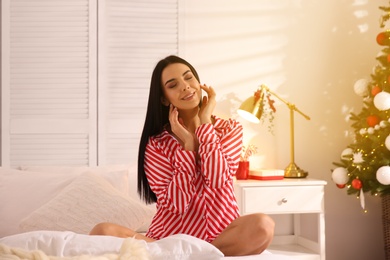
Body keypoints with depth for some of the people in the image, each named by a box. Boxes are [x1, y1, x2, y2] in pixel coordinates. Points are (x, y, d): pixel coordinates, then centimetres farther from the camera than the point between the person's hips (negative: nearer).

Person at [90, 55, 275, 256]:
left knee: (262, 225, -33)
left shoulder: (230, 129, 3)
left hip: (222, 235, 1)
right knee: (102, 232, -24)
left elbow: (217, 181, -16)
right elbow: (175, 203, -12)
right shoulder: (156, 144, 0)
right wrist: (187, 143, -13)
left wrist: (205, 124, -8)